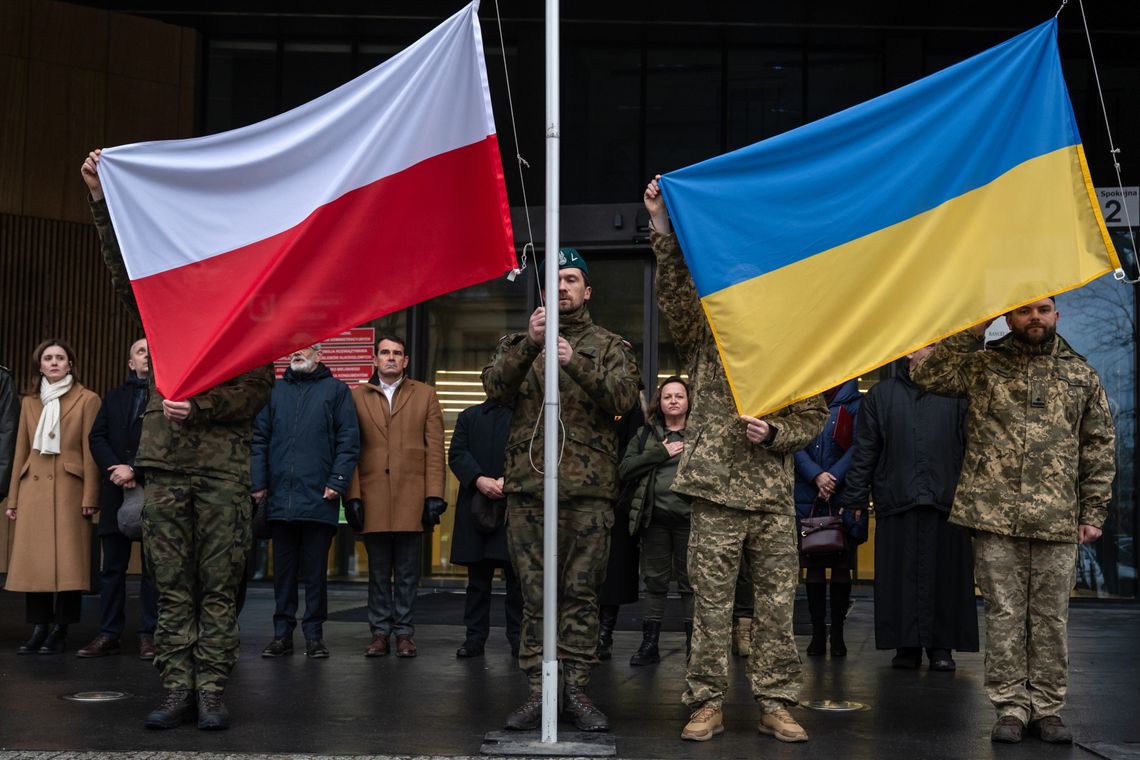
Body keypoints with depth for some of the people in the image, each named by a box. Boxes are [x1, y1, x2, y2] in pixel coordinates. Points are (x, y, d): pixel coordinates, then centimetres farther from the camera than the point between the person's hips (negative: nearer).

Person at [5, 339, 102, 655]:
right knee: (33, 560, 1)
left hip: (69, 489, -4)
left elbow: (91, 451, -1)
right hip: (33, 489, 4)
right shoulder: (29, 401, 15)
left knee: (67, 560, -4)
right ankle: (39, 628, 8)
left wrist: (90, 497, -7)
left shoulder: (87, 400, 3)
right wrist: (13, 498, 11)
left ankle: (59, 630, 3)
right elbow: (21, 450, 15)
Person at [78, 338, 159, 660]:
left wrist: (136, 472, -13)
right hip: (116, 490, 4)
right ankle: (109, 634, 10)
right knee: (112, 566, 5)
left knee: (153, 567, 0)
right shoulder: (114, 397, 19)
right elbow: (97, 438, 10)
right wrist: (117, 470, -8)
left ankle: (149, 634, 4)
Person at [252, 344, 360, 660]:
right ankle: (282, 633, 15)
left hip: (319, 497, -3)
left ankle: (314, 634, 10)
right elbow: (259, 439, 11)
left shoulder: (336, 390, 5)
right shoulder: (275, 390, 14)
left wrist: (337, 482, -9)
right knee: (283, 569, 8)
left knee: (315, 571, 3)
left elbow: (349, 441, 0)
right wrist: (258, 483, 2)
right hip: (280, 498, 3)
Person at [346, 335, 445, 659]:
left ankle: (404, 632, 10)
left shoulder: (425, 395, 10)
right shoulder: (357, 396, 12)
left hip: (411, 495, -1)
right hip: (373, 496, 1)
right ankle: (380, 632, 13)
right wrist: (353, 495, -1)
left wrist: (434, 495, -3)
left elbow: (435, 449, 5)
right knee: (378, 571, 6)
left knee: (407, 572, 3)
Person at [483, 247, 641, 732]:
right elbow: (495, 386, -3)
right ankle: (539, 690, 5)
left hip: (588, 486, -1)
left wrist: (577, 363, -19)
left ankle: (576, 689, 7)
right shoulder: (518, 343, 16)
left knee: (581, 591, 1)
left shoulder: (608, 346, 12)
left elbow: (625, 397, -5)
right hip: (529, 481, 1)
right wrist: (528, 344, -18)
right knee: (536, 591, 1)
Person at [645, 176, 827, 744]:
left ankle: (776, 705, 13)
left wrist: (775, 433, -8)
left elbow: (813, 417, 12)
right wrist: (664, 232, -22)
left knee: (777, 606, 4)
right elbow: (675, 291, -10)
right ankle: (707, 705, 10)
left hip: (774, 496, 2)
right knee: (711, 606, 2)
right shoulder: (705, 336, 6)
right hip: (716, 493, -2)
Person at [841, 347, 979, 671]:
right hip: (896, 504, 0)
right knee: (901, 575, 2)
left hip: (946, 502, 0)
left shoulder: (955, 395, 10)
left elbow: (970, 449, 5)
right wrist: (856, 499, 3)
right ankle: (907, 645, 11)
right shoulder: (881, 395, 11)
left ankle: (941, 645, 11)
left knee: (944, 575, 2)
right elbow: (864, 452, 9)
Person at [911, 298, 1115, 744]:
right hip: (995, 516, -1)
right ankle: (1010, 708, 10)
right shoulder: (982, 365, 9)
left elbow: (1100, 448, 12)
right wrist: (972, 332, -4)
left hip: (1057, 522, 1)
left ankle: (1047, 708, 15)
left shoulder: (1081, 375, 12)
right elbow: (926, 376, -5)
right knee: (1004, 614, 2)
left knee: (1051, 616, 5)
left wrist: (1093, 513, 6)